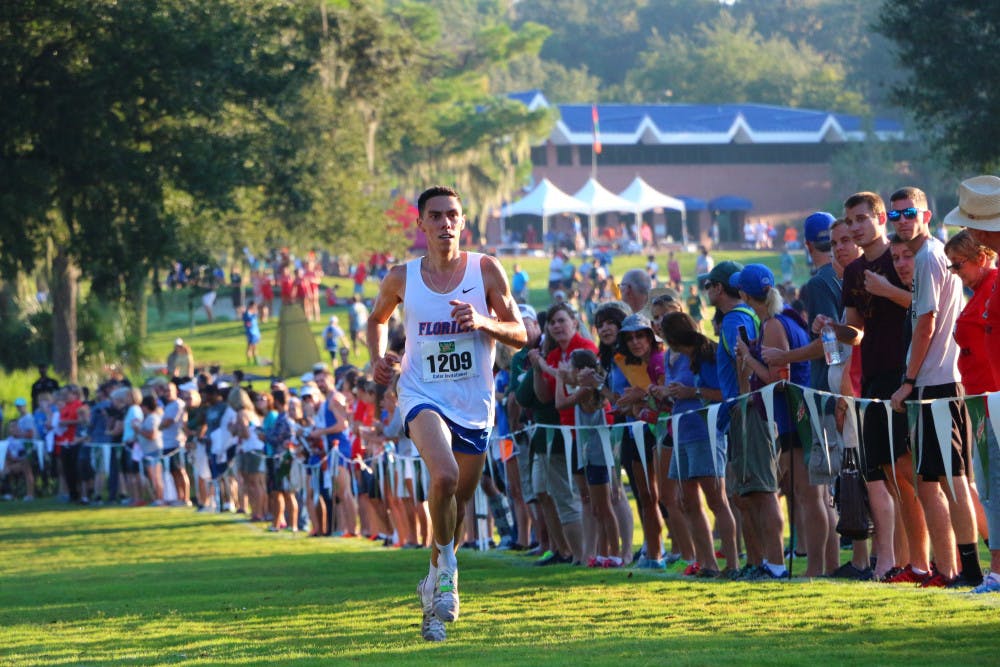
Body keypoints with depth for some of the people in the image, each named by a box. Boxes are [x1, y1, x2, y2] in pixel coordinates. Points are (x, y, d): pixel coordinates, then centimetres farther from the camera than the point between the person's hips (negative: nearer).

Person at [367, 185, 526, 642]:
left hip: (474, 403, 2)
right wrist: (378, 359, 0)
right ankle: (447, 564, -9)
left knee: (458, 504, 12)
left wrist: (482, 322, -20)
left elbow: (520, 335, -1)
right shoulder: (402, 279, -1)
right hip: (422, 394, -2)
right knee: (444, 476, -29)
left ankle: (434, 587, 35)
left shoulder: (486, 271, -3)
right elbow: (377, 320, 19)